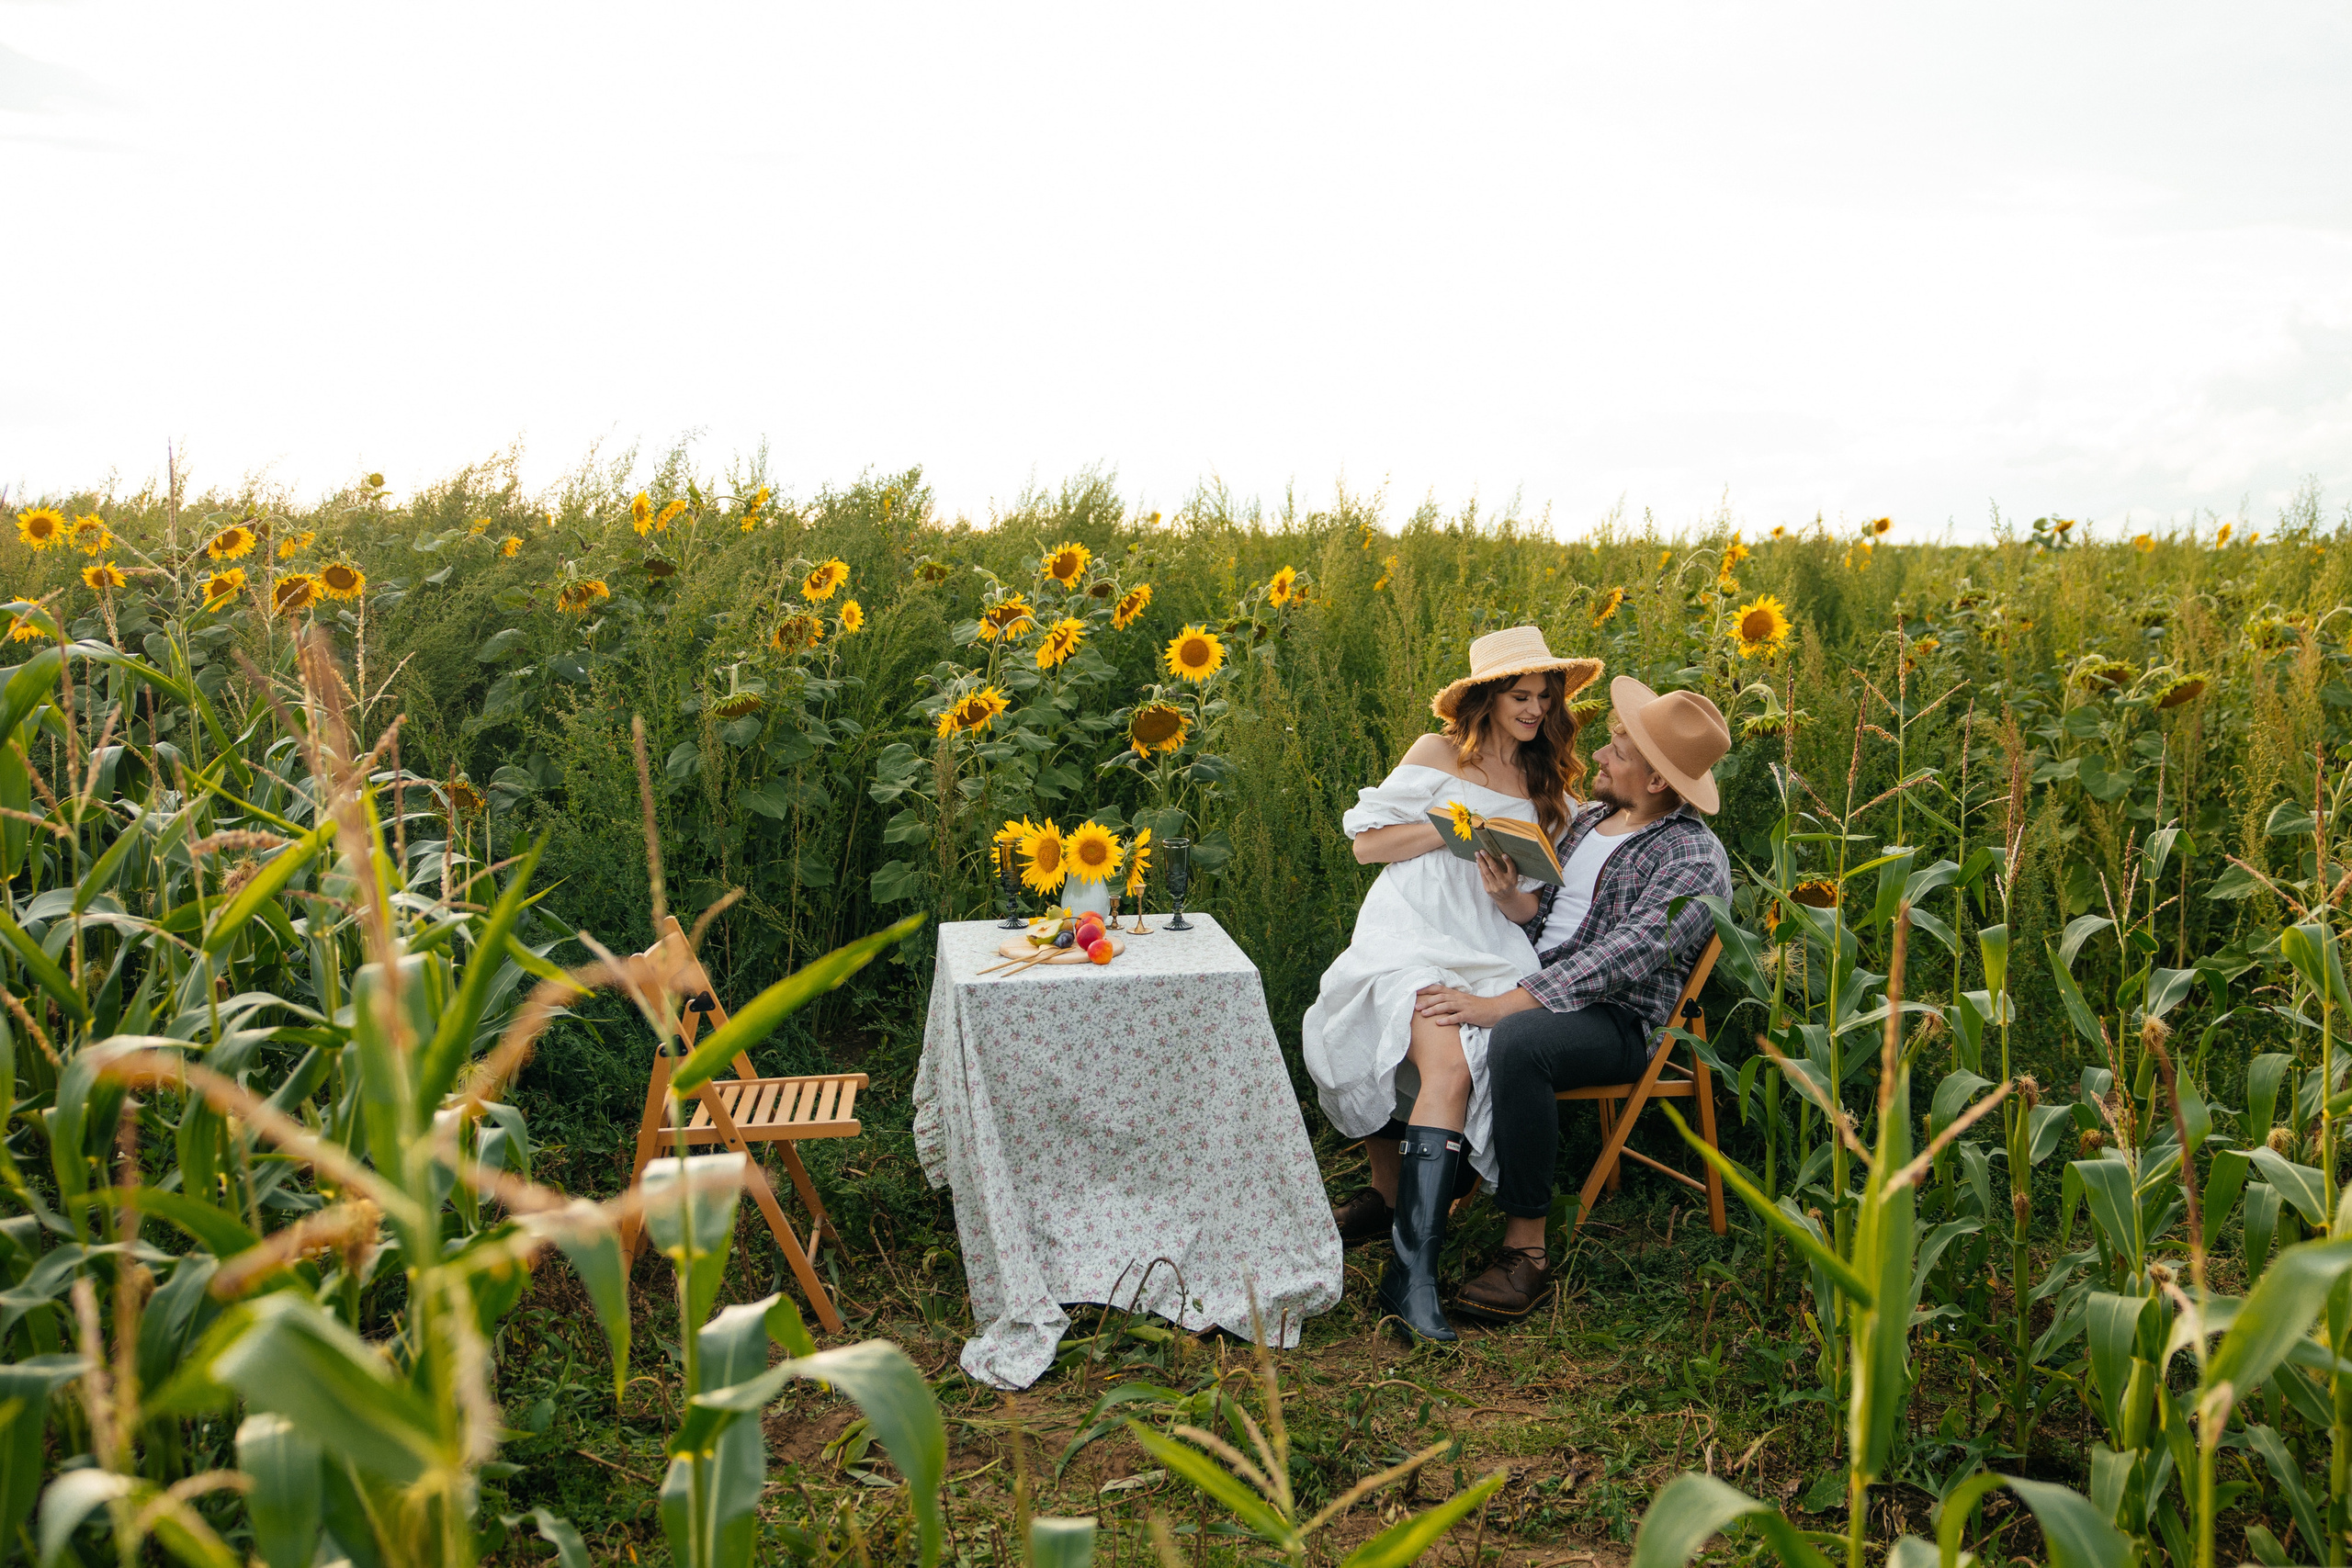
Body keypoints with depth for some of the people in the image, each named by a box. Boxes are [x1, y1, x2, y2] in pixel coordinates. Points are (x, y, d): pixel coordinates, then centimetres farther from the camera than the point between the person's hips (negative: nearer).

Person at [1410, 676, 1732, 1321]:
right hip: (1532, 984, 8)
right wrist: (1512, 899, -11)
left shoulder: (1693, 858, -13)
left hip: (1617, 1019, -8)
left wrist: (1500, 1006, -33)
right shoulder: (1590, 816, 14)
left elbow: (1625, 955, -25)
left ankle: (1526, 1247, -28)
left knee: (1516, 1043, -39)